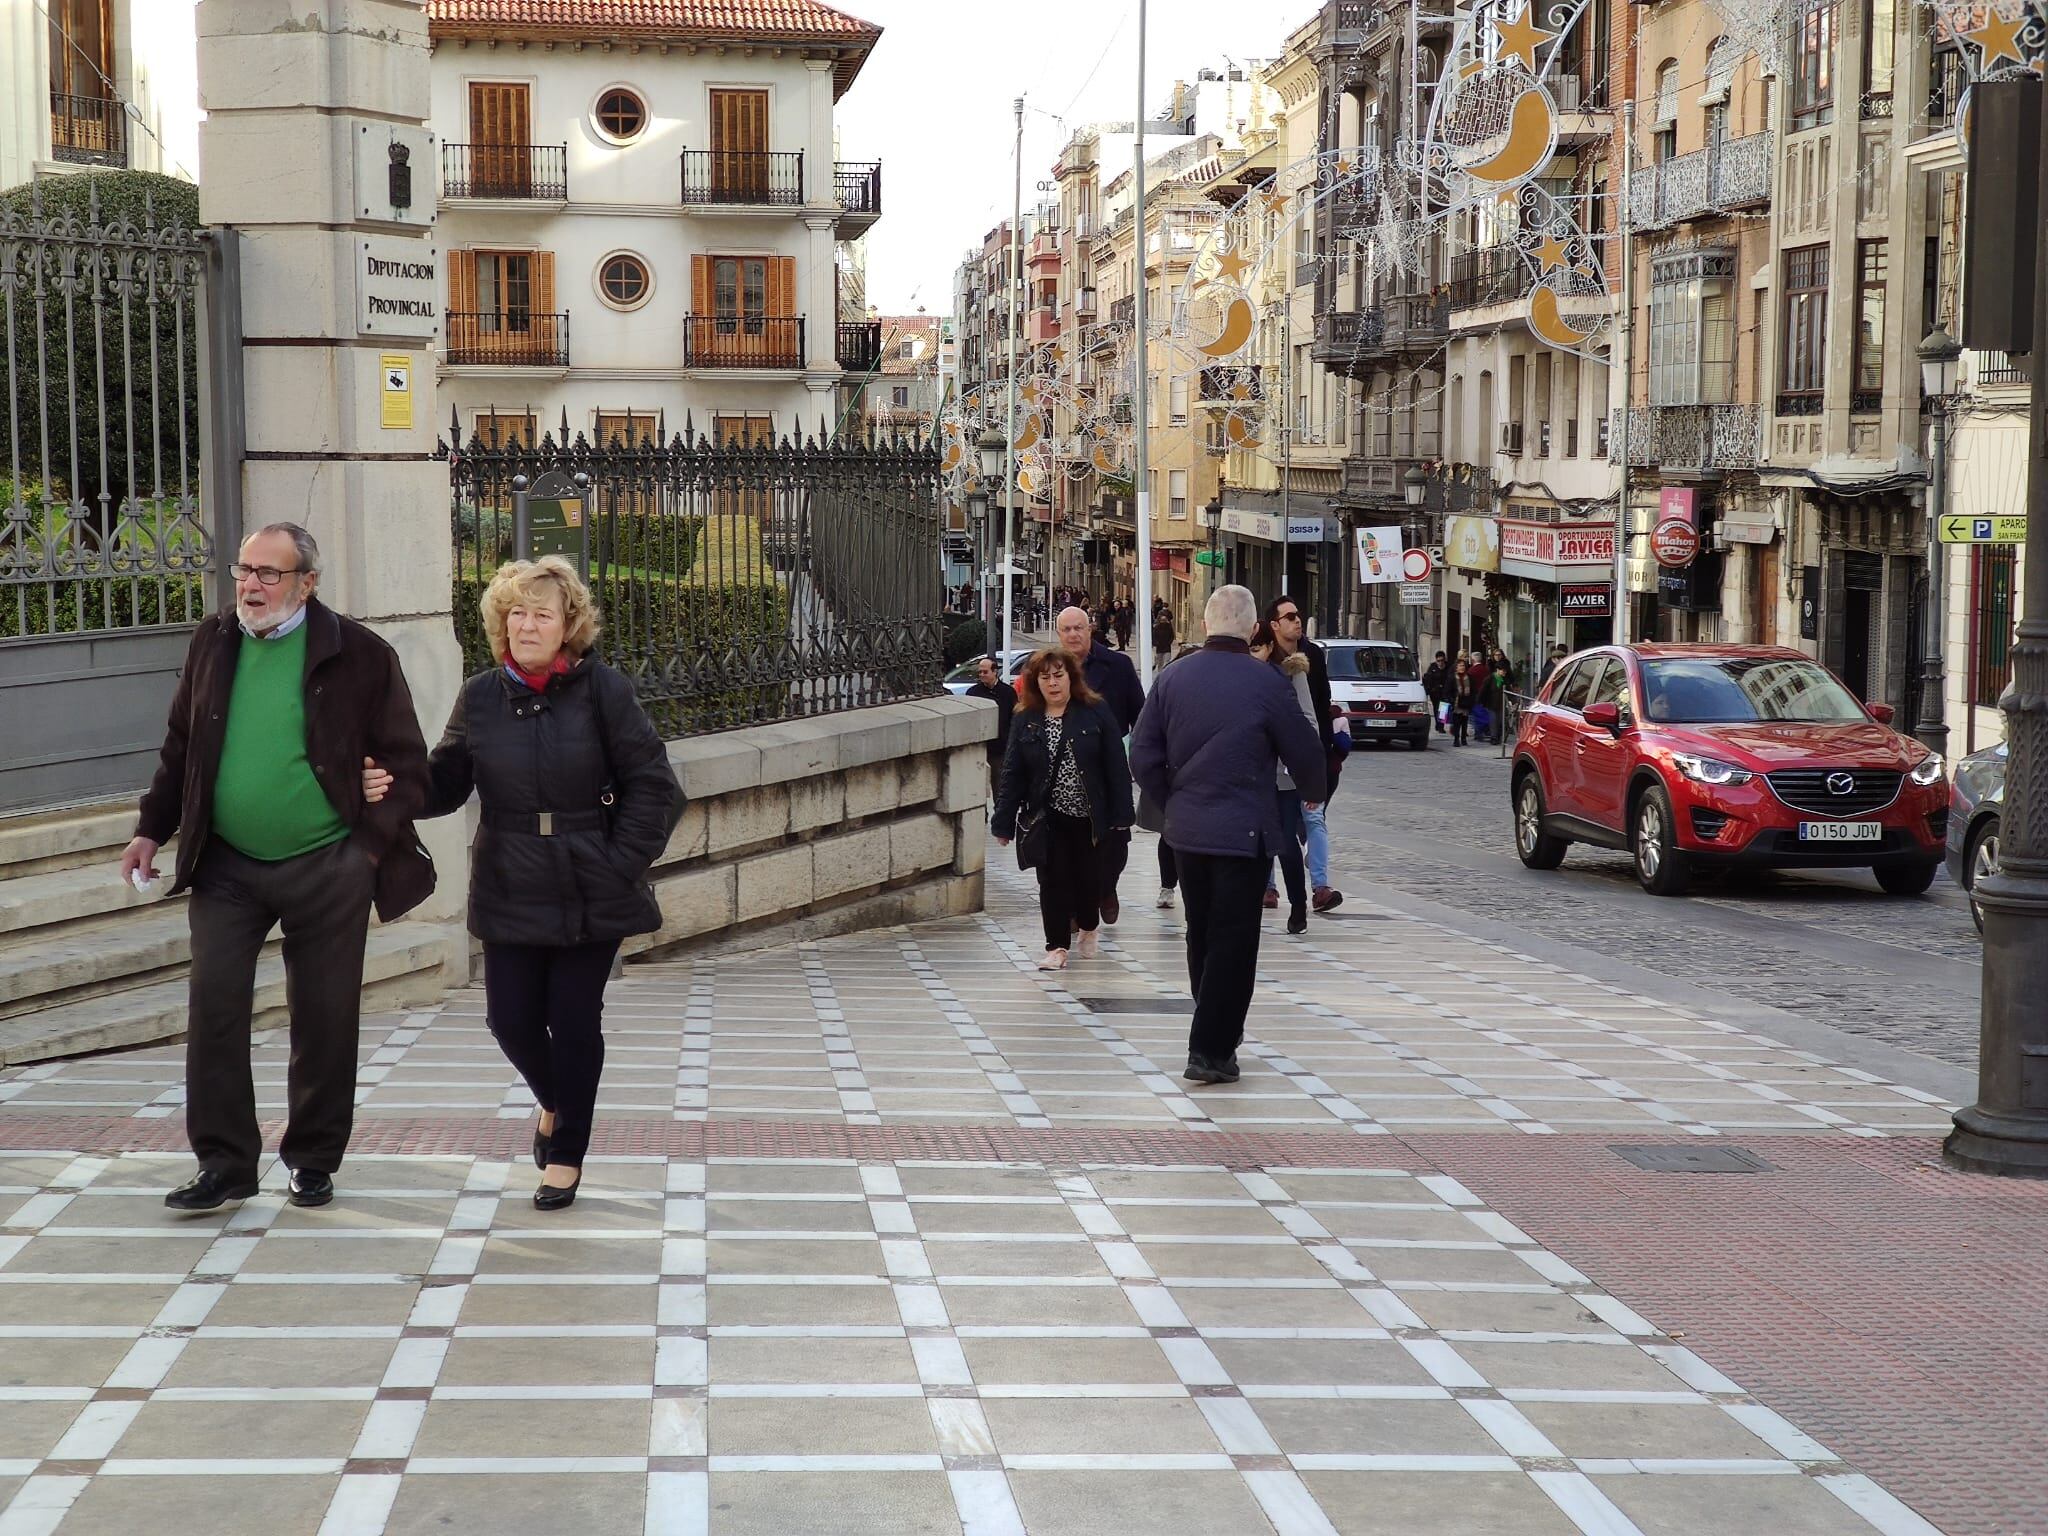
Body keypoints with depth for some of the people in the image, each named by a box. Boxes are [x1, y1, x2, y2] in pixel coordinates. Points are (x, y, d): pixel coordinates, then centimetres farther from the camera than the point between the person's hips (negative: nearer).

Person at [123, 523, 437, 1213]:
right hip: (226, 866, 3)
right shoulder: (212, 643, 5)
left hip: (327, 870, -3)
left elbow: (406, 764, -3)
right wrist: (152, 830, 12)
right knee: (213, 1010, -3)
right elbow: (180, 747, 16)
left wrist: (369, 848, -9)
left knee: (325, 1019, 5)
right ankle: (224, 1162, 7)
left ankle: (314, 1160, 21)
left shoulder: (360, 656, -7)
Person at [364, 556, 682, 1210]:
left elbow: (651, 784, -4)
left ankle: (566, 1156, 20)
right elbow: (446, 782, 6)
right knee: (511, 1018, 2)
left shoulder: (603, 690, -6)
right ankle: (553, 1102, 36)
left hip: (591, 896, -2)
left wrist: (621, 863, -9)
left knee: (575, 1020, 3)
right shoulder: (479, 697, 2)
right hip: (511, 893, 3)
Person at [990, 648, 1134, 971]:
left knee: (1089, 877, 8)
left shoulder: (1096, 713, -5)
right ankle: (1057, 947, 9)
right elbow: (1013, 774, 2)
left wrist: (1120, 816, -11)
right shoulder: (1026, 720, 2)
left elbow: (1116, 767, -6)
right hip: (1049, 819, 1)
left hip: (1089, 816, -1)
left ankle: (1087, 929, 35)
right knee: (1053, 881, 1)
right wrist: (1004, 822, -2)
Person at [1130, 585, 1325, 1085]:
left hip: (1186, 828, 5)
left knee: (1202, 934, 18)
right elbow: (1305, 752, -3)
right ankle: (1210, 1051, -4)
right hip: (1245, 832, -5)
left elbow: (1144, 755, 3)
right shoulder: (1266, 683, -11)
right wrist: (1313, 793, 19)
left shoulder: (1173, 677, 2)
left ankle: (1219, 1032, 30)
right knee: (1233, 941, -1)